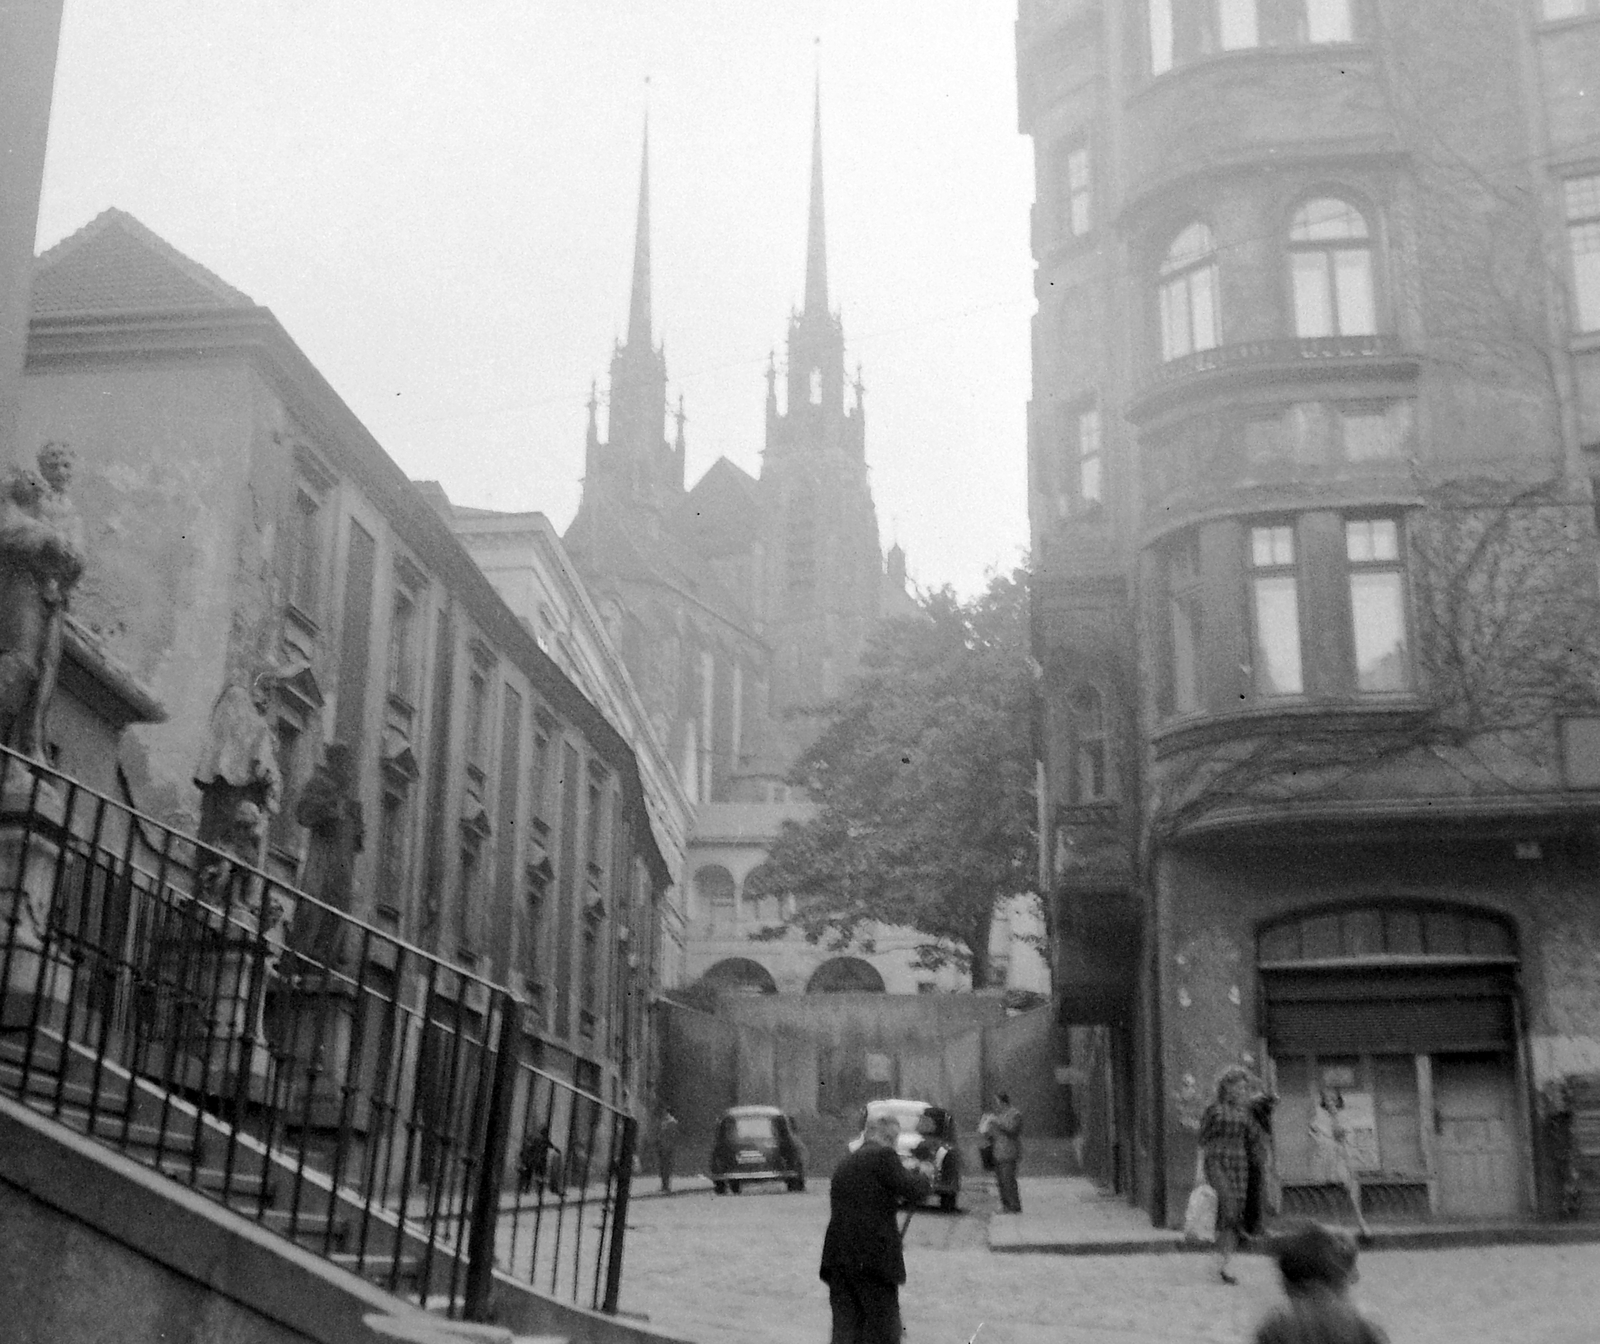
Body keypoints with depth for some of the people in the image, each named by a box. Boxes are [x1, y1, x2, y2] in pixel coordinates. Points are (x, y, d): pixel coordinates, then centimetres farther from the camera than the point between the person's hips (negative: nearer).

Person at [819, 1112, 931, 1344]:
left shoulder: (845, 1164, 20)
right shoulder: (883, 1156, -4)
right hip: (873, 1257, -7)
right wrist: (924, 1179, 11)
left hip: (837, 1256, 7)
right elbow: (913, 1190, -10)